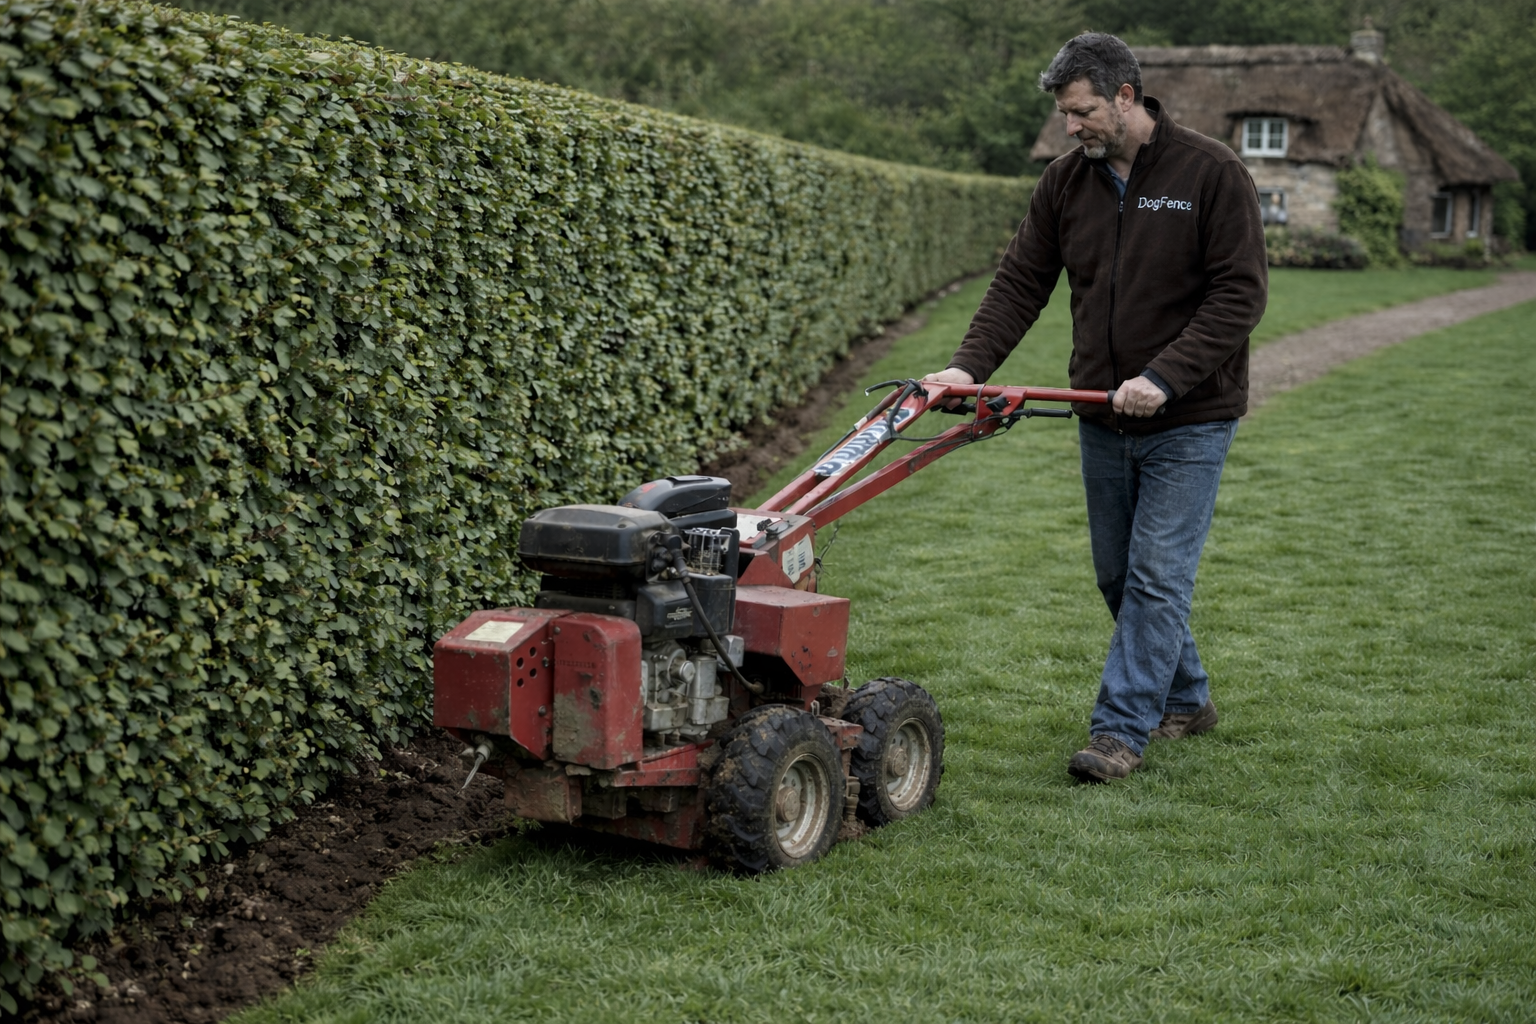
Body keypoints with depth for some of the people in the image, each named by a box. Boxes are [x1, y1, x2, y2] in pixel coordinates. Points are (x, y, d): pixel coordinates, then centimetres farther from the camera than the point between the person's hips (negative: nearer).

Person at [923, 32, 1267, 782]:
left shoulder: (1211, 174, -11)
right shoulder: (1065, 183, 4)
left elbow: (1239, 293, -16)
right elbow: (1019, 284, 2)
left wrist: (1165, 376, -25)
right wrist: (971, 364, -14)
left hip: (1189, 419, -6)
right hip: (1103, 419, 6)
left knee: (1157, 575, -6)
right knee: (1118, 574, 13)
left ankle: (1121, 728, 0)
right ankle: (1184, 699, 31)